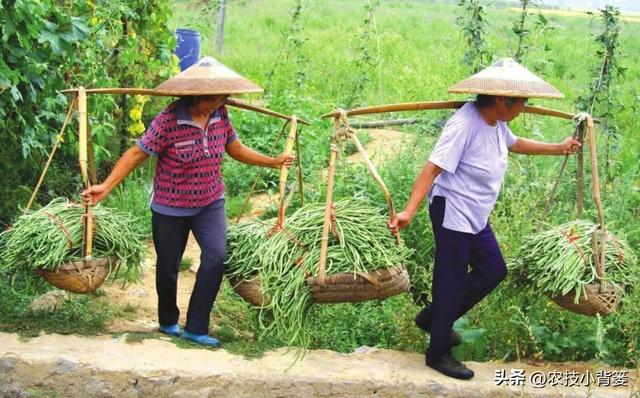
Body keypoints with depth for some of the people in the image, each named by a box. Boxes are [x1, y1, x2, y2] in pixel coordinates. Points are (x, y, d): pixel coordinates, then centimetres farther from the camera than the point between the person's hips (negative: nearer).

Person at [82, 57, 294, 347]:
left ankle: (196, 328, -5)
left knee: (216, 256, -16)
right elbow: (136, 154, -18)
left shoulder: (220, 116, -6)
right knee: (167, 267, 11)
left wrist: (274, 162, 11)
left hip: (210, 204, 3)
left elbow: (236, 149, 10)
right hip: (170, 208, -3)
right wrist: (105, 187, -25)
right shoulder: (168, 120, -21)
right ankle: (168, 322, 38)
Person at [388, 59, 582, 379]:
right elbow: (432, 169, -30)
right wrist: (409, 211, -39)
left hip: (475, 215, 10)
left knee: (493, 270, 16)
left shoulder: (495, 123, 3)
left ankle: (432, 318, 29)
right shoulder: (465, 124, -25)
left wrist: (558, 148, 30)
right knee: (453, 281, 0)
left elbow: (515, 144, 26)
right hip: (452, 212, -10)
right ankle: (438, 353, 17)